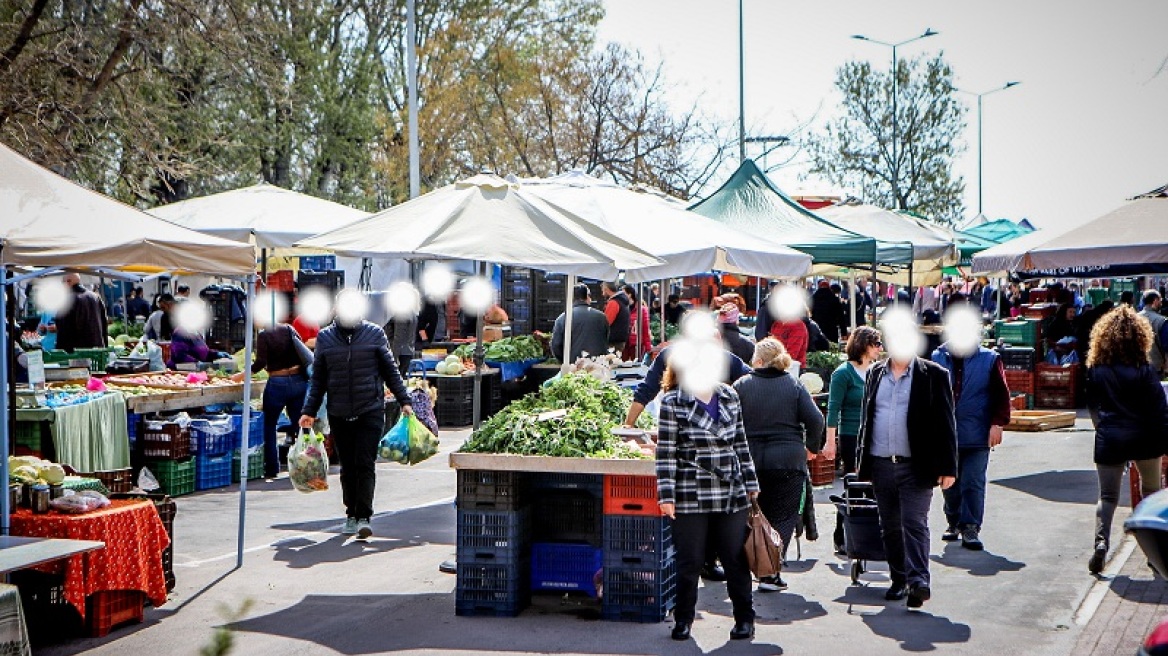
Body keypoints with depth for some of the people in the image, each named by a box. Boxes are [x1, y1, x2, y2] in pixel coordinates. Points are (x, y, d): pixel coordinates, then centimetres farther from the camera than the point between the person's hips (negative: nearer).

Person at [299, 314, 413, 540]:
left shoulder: (375, 333, 3)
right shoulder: (325, 337, 6)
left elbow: (390, 370, 8)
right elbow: (318, 379, 11)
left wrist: (404, 400, 5)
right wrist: (309, 411, 6)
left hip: (370, 411, -2)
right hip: (338, 415, 2)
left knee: (365, 464, -8)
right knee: (347, 468, 9)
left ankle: (364, 517, -7)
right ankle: (351, 516, 21)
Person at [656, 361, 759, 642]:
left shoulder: (730, 396, 9)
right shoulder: (673, 402, -5)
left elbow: (740, 443, 14)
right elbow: (665, 451, -7)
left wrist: (751, 484, 14)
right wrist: (666, 495, -11)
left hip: (731, 494, 4)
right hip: (691, 497, -3)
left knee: (736, 558, 8)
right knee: (690, 561, 4)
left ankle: (745, 618, 23)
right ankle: (683, 619, 21)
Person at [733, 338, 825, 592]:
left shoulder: (742, 385, 0)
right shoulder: (794, 385, 1)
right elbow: (815, 419, -6)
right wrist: (813, 446, 10)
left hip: (750, 460, 1)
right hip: (788, 461, -1)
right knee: (783, 517, 5)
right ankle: (769, 573, -2)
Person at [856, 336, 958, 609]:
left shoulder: (933, 375, -2)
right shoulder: (875, 373, 11)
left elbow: (945, 423, -3)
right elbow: (866, 418, 17)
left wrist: (947, 467, -7)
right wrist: (861, 459, 14)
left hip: (916, 466, -4)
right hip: (881, 465, 5)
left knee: (914, 523, -11)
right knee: (890, 527, 11)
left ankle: (918, 581, -11)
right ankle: (900, 581, 22)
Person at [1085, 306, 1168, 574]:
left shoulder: (1095, 369, -1)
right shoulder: (1143, 370, -10)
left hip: (1108, 440, 1)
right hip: (1143, 438, -1)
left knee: (1107, 496, 6)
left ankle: (1101, 541, -17)